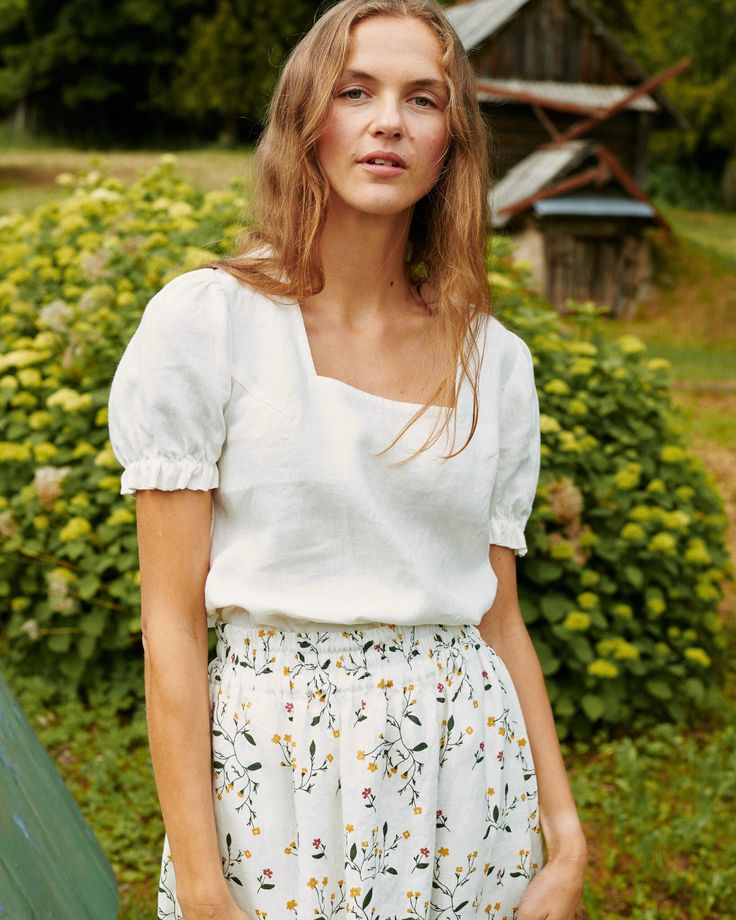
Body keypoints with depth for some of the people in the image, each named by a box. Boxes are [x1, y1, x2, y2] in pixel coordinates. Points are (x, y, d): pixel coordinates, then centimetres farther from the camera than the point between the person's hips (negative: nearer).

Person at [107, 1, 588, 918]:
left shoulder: (495, 359, 4)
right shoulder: (206, 321, -8)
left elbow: (498, 617, 9)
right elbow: (171, 622, -9)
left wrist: (566, 837, 4)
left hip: (468, 766, 4)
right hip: (276, 762, -3)